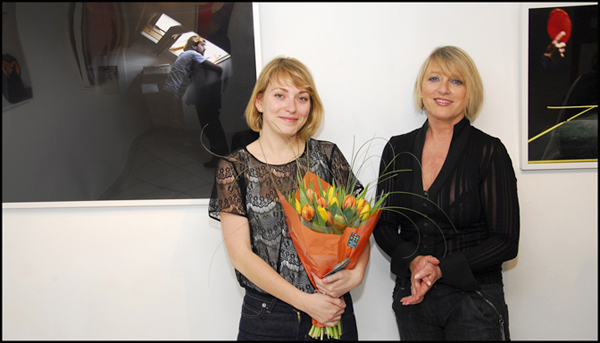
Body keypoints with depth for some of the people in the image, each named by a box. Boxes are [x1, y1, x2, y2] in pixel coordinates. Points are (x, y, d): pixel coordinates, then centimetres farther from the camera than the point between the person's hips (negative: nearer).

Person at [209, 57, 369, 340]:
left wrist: (356, 274, -17)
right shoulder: (234, 168, -6)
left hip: (334, 310, 2)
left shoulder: (327, 155, -1)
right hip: (266, 316, -1)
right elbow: (240, 254, -9)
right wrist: (304, 301, -15)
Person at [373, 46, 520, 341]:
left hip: (474, 300, -3)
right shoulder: (397, 149, 1)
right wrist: (412, 261, -13)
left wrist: (442, 269, -18)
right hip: (412, 296, 3)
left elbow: (506, 241, -8)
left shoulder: (489, 151, -8)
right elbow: (382, 224, 5)